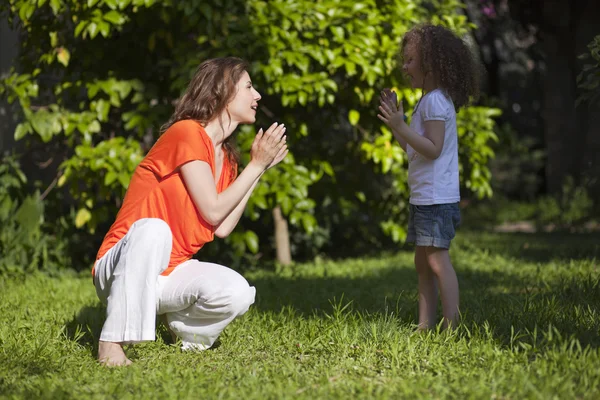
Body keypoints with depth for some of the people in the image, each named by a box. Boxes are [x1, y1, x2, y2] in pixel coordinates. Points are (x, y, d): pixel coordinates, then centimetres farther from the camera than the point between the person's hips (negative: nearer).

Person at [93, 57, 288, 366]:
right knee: (153, 229, -40)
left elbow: (222, 228, -3)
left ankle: (180, 326, 8)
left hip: (170, 274, 6)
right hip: (121, 269, -6)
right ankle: (113, 342, -32)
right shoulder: (186, 132, -13)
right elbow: (213, 212, -16)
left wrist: (260, 169, 5)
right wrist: (255, 165, -8)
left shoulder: (226, 158, 12)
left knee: (238, 294, -23)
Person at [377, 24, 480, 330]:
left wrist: (401, 127, -27)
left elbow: (433, 149, -21)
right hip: (423, 198, 11)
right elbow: (414, 151, 20)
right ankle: (425, 326, 16)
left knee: (437, 260, -10)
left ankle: (451, 327, -9)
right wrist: (396, 123, 15)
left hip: (436, 199, -11)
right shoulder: (428, 100, 18)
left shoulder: (435, 101, -13)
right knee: (422, 263, 12)